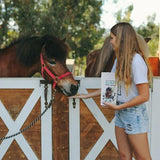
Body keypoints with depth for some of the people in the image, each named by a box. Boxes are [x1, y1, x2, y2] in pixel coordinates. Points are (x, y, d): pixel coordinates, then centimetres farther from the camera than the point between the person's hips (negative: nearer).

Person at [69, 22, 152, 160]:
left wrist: (118, 107, -18)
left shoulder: (136, 61, -18)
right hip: (120, 113, 8)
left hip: (134, 114, -8)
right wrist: (87, 96, 18)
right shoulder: (119, 60, 9)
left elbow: (144, 96, -19)